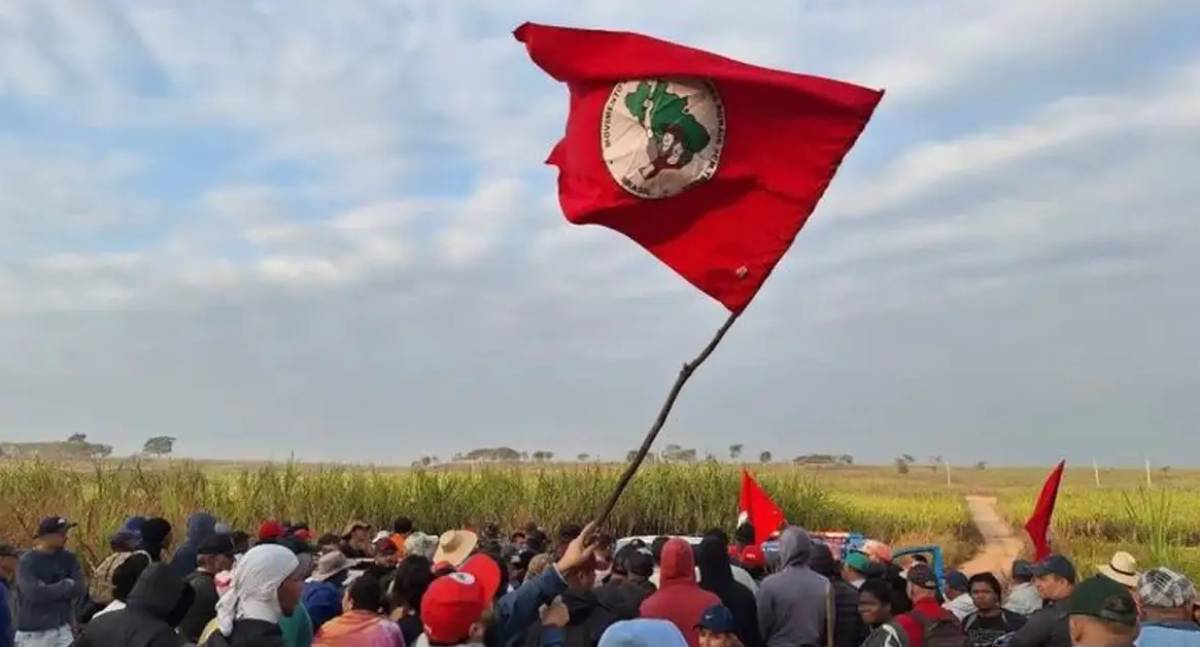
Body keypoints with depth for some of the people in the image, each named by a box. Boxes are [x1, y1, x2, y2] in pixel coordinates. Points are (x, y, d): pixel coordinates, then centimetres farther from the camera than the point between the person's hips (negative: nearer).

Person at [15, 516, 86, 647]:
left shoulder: (68, 558, 4)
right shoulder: (27, 562, -10)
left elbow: (80, 588, -2)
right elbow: (35, 593, -22)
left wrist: (49, 591, -12)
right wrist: (67, 585, -11)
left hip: (62, 629, 4)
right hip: (33, 632, -4)